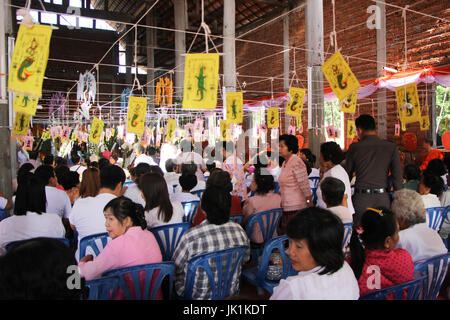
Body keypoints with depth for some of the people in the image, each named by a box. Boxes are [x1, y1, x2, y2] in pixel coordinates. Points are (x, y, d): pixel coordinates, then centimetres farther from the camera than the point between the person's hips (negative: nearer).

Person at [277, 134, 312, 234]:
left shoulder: (296, 162, -14)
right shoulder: (284, 163, 14)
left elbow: (305, 185, -14)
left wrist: (310, 203, -13)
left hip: (295, 208, -9)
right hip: (285, 207, 9)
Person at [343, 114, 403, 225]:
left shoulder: (354, 147, -1)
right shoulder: (391, 147, 2)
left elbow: (347, 175, 6)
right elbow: (397, 178, 0)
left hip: (361, 199, -1)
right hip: (383, 199, 2)